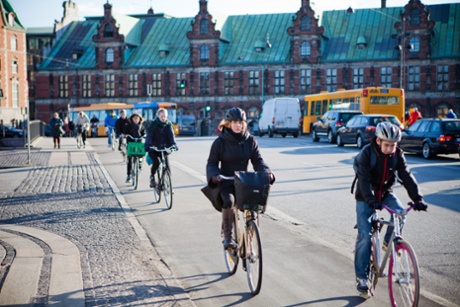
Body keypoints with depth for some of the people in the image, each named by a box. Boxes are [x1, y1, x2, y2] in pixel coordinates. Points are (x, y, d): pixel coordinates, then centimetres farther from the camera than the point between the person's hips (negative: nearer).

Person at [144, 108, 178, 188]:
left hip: (164, 148, 3)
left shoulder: (168, 124, 1)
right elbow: (149, 135, -16)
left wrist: (174, 144, -25)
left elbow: (171, 135, -8)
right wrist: (147, 145, -32)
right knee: (156, 162, -23)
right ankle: (152, 177, 3)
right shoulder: (153, 124, -8)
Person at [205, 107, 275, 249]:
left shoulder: (250, 140, 4)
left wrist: (267, 172, -16)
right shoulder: (220, 142, -3)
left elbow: (257, 160, 3)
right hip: (226, 183, -3)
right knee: (229, 201, -33)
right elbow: (211, 163, 0)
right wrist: (214, 175, -22)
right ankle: (227, 237, -21)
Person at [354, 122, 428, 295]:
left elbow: (407, 177, -17)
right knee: (365, 236, -11)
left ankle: (389, 242, 3)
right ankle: (361, 278, -1)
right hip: (366, 198, -3)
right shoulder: (367, 153, -21)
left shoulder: (397, 155, -11)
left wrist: (418, 199, -31)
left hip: (385, 193, 3)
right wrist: (370, 199, -46)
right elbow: (364, 178, -31)